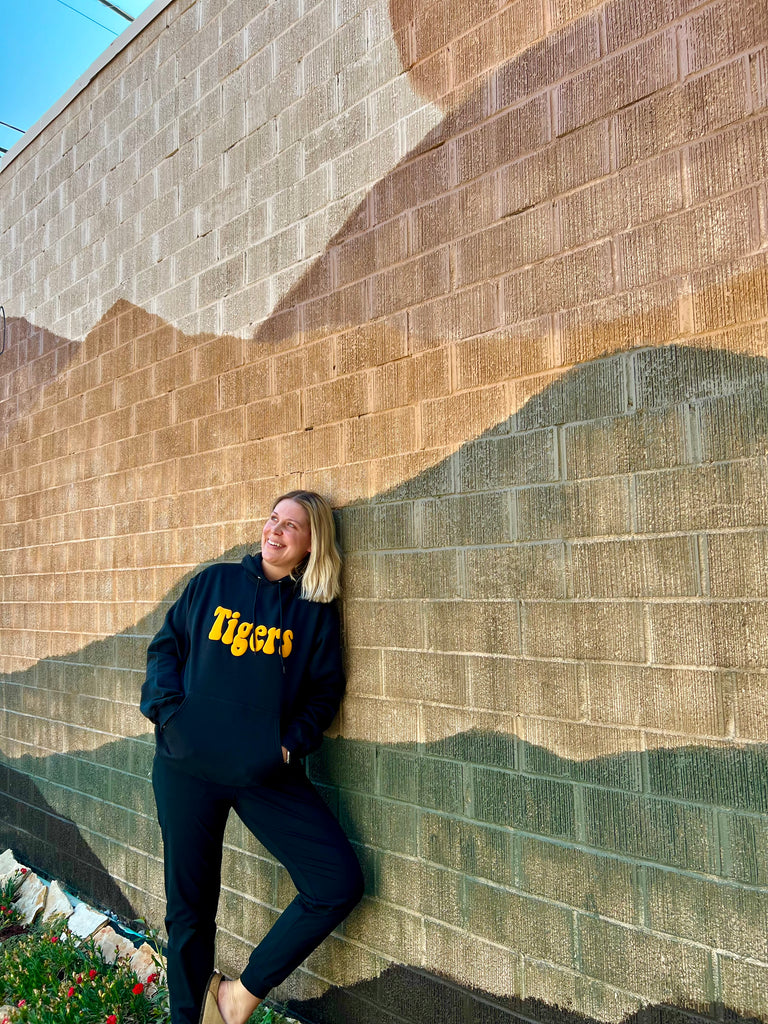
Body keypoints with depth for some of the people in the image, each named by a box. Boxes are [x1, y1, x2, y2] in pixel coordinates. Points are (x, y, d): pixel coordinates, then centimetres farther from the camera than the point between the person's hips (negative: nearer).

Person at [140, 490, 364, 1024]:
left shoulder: (315, 610, 2)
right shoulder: (213, 582, 4)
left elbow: (325, 690, 3)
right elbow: (166, 645, 6)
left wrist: (292, 743, -10)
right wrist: (168, 709, -8)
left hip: (268, 774, 0)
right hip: (187, 768, 0)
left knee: (340, 884, -8)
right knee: (190, 907, 12)